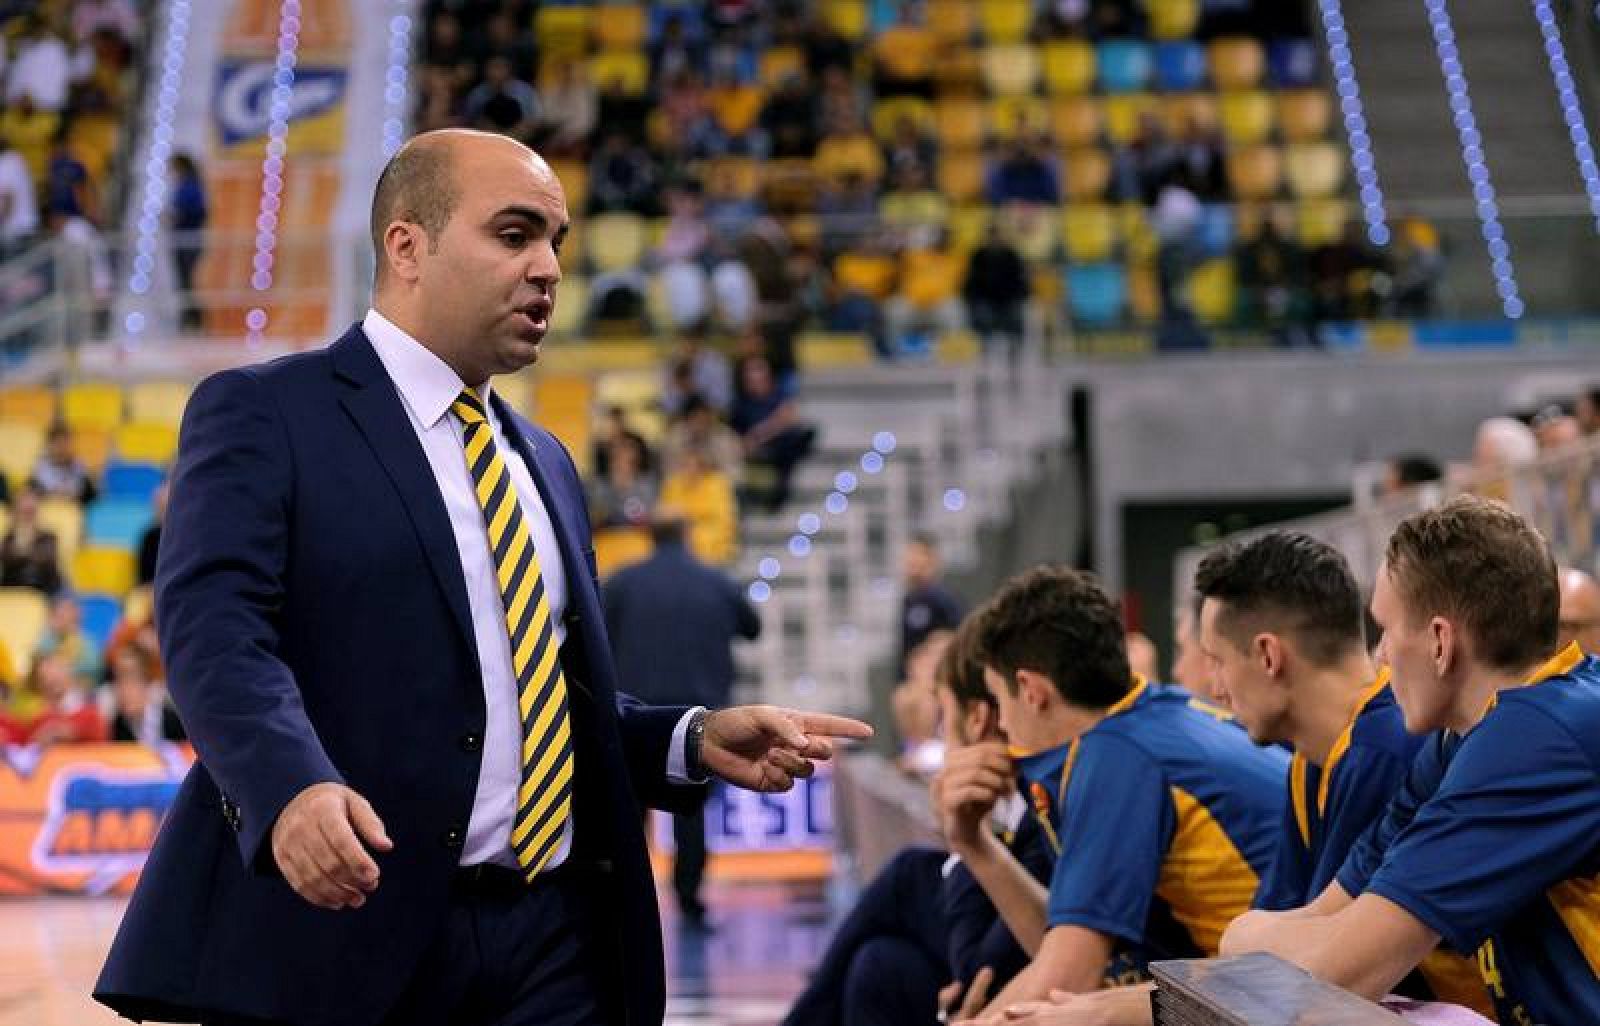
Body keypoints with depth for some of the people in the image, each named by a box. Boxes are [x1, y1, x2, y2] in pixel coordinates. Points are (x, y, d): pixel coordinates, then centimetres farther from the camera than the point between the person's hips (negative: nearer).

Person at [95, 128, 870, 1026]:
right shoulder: (261, 414, 0)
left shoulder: (544, 461, 22)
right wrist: (294, 789, -31)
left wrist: (694, 741, 7)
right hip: (343, 927, -6)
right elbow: (214, 630, -14)